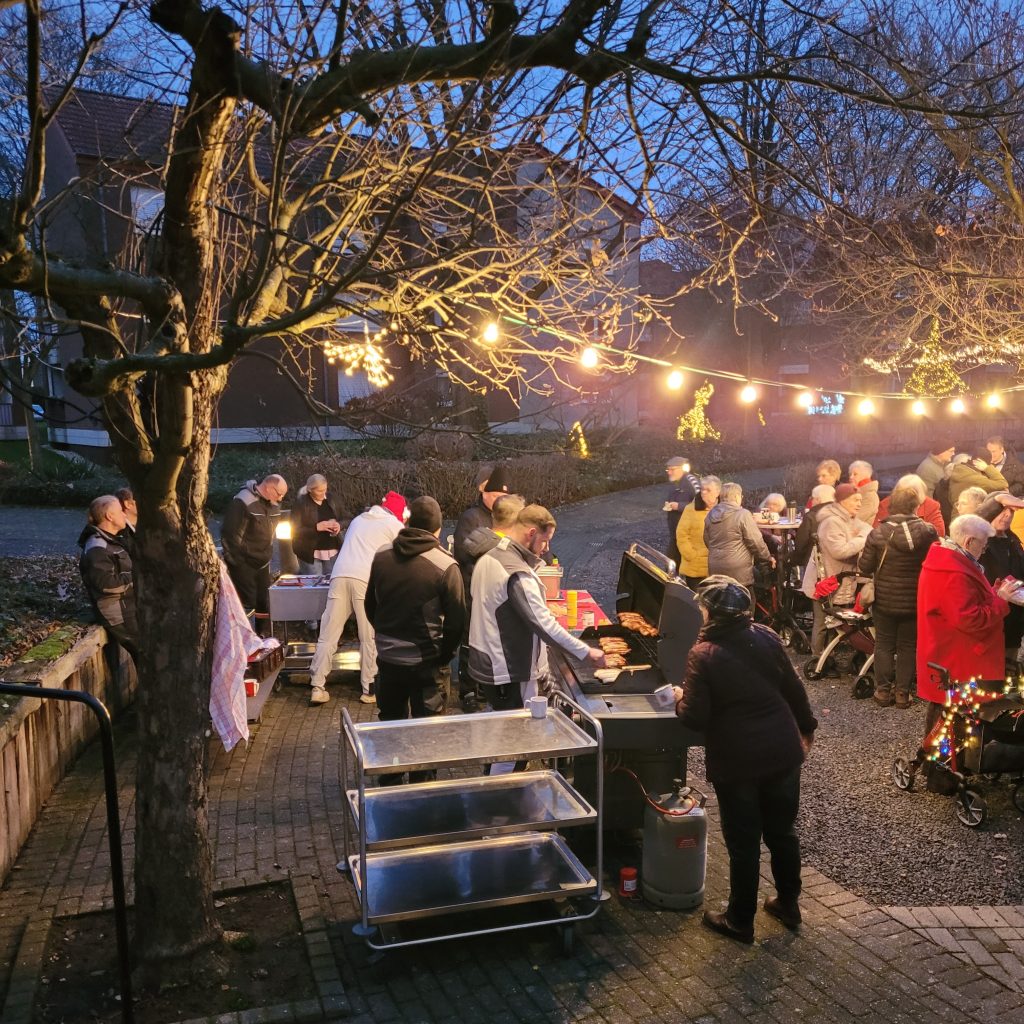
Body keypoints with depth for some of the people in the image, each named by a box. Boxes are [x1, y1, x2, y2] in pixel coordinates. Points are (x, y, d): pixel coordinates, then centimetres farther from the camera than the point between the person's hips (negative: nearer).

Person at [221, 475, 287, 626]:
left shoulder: (273, 503, 6)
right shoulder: (244, 502, -19)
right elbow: (231, 534, -20)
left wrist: (267, 556, 14)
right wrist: (236, 561, -16)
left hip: (262, 563, 8)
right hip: (243, 564, -7)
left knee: (264, 604, 11)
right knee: (247, 606, -7)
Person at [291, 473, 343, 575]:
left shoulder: (329, 500, 7)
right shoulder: (301, 504, -10)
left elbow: (338, 519, 20)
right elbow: (295, 531, -11)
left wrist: (338, 525, -4)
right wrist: (316, 527, -23)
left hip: (332, 552, 5)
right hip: (311, 554, -5)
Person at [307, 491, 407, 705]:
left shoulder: (359, 519, 31)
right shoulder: (395, 525, 15)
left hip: (340, 575, 4)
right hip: (367, 579, -4)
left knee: (328, 635, 4)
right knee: (369, 638, 4)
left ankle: (317, 687, 2)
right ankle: (369, 690, 8)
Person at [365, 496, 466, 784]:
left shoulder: (381, 556, -4)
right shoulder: (446, 566, -18)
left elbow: (370, 606, 8)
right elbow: (455, 620, -13)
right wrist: (444, 655, 3)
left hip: (387, 659, 5)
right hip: (426, 663, -5)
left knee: (390, 723, 22)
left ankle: (389, 786, 38)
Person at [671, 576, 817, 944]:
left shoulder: (703, 655, -17)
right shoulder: (766, 638, -3)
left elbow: (695, 718, -18)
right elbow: (794, 689, 5)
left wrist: (680, 698, 3)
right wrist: (806, 728, 20)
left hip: (736, 763, -5)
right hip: (783, 754, 5)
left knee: (743, 843, 9)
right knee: (782, 832, 22)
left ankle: (740, 921, 25)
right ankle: (788, 903, 38)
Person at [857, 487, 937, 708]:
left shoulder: (878, 533, -15)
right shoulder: (929, 532, -13)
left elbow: (864, 567, -10)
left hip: (884, 600, -1)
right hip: (916, 601, 1)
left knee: (884, 644, 14)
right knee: (908, 646, 14)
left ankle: (883, 690, 17)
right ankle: (903, 692, 17)